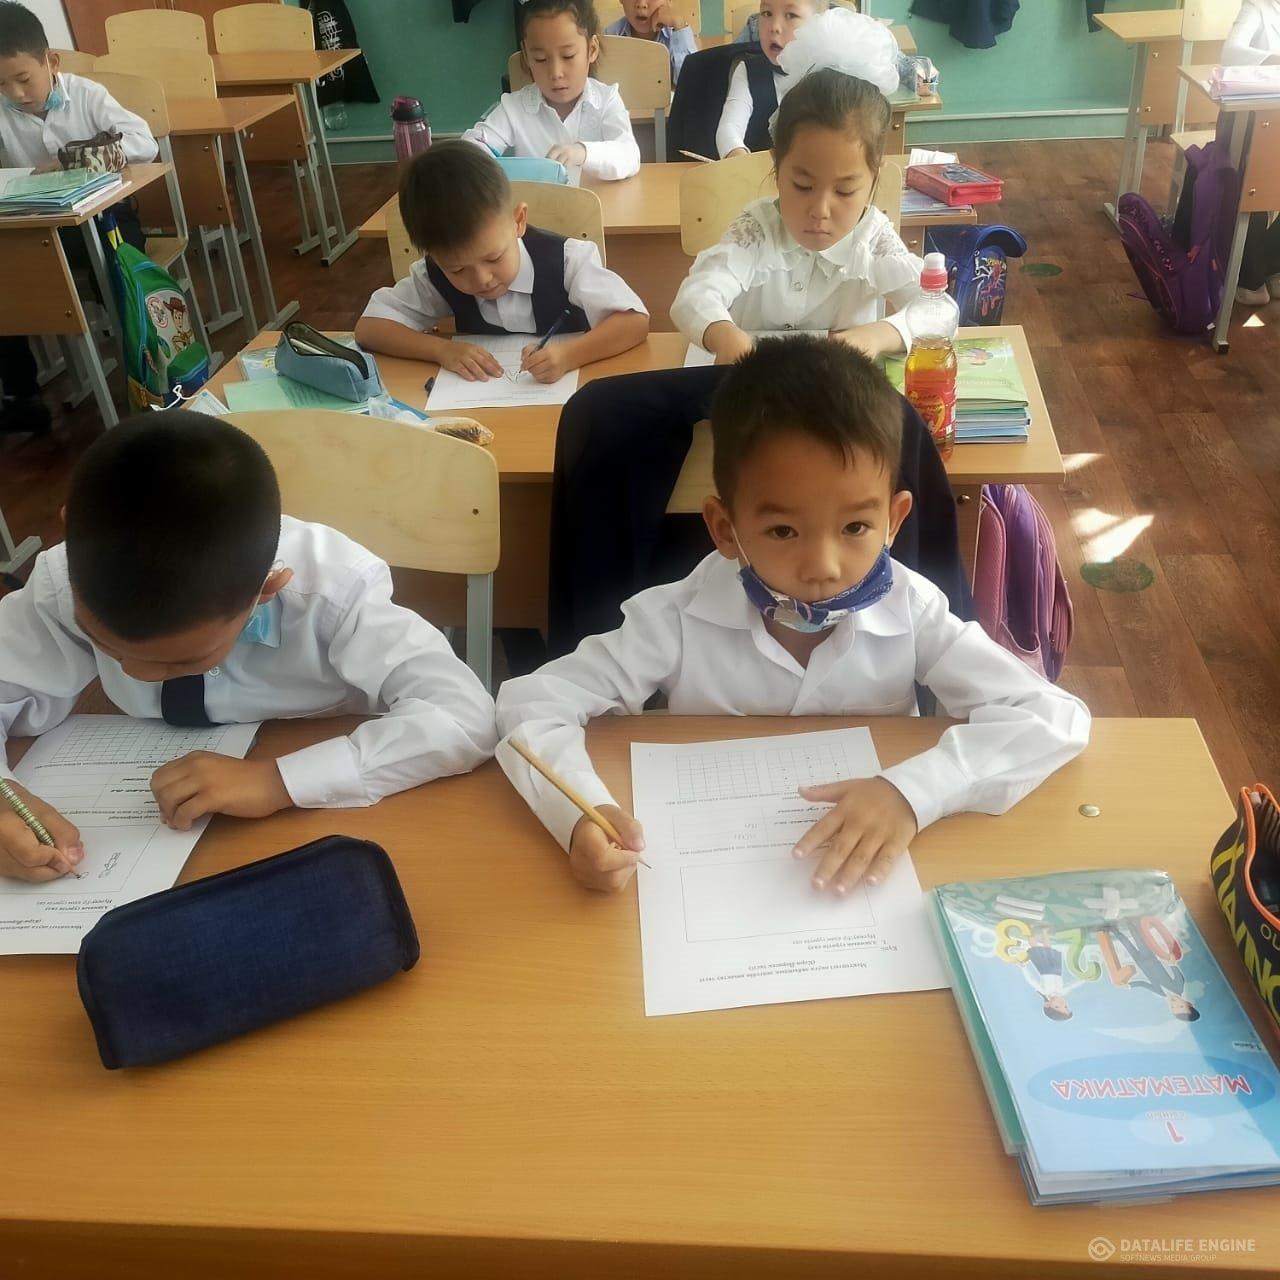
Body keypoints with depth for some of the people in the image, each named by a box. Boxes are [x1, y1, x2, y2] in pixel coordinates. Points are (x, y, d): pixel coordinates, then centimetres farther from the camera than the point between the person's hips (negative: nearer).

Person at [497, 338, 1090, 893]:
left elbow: (1056, 717, -17)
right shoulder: (682, 619, -17)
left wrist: (913, 791, -31)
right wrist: (581, 814, -32)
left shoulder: (911, 612, -15)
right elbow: (531, 704, -13)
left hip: (867, 888, 1)